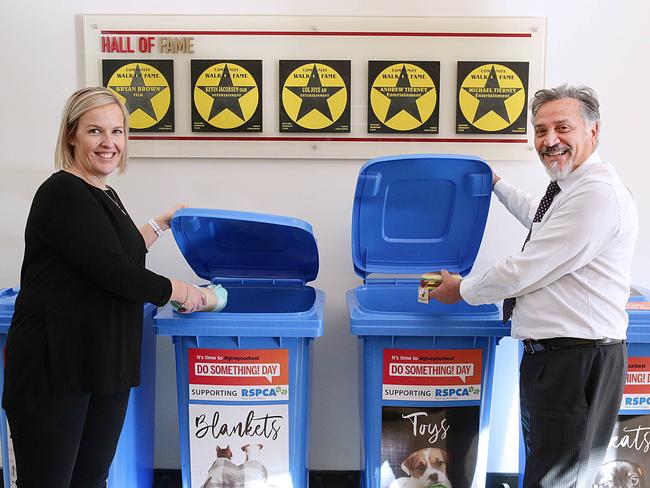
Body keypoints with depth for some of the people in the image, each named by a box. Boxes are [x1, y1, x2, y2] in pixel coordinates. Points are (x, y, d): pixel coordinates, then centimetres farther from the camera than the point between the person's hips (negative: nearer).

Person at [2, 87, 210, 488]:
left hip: (106, 364, 8)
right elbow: (114, 273, -19)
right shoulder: (63, 195, -14)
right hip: (52, 368, -8)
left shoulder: (106, 196, 14)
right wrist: (180, 292, -7)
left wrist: (161, 224, 28)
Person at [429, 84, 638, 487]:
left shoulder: (597, 193, -18)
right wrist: (496, 184, 50)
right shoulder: (569, 188, 14)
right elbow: (539, 217, 40)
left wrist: (462, 290, -2)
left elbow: (525, 272, -18)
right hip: (551, 353, 10)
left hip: (577, 360, -10)